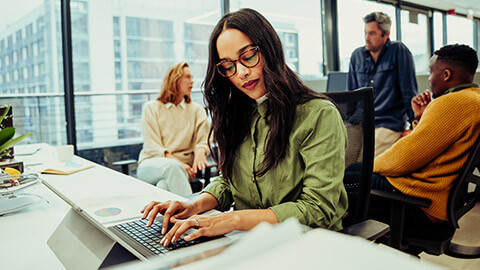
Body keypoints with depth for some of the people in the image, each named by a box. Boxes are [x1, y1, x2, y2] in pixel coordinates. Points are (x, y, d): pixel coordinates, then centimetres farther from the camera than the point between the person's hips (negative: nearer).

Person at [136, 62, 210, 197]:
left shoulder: (197, 110, 15)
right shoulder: (151, 108, 8)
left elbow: (203, 141, 5)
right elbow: (152, 147, -3)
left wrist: (200, 151, -22)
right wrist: (175, 161, -21)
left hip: (181, 167, 1)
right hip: (150, 165, -1)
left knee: (164, 184, -37)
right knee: (172, 166, -38)